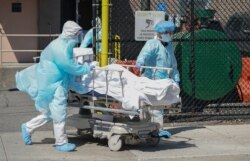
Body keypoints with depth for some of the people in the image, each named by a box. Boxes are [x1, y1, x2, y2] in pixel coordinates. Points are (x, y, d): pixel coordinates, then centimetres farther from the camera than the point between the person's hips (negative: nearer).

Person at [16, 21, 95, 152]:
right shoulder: (60, 47, -20)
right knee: (59, 114, -5)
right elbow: (69, 66, -22)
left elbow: (68, 66, 21)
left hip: (56, 84, 11)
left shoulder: (64, 45, 13)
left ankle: (28, 128, 28)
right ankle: (61, 143, 2)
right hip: (52, 85, -11)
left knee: (49, 113, 16)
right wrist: (86, 69, -14)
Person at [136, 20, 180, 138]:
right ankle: (159, 129, -12)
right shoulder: (153, 44, -8)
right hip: (152, 79, -8)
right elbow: (145, 52, -30)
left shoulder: (169, 46, 20)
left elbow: (173, 65, 26)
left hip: (163, 81, 8)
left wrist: (176, 80, 23)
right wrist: (140, 61, -50)